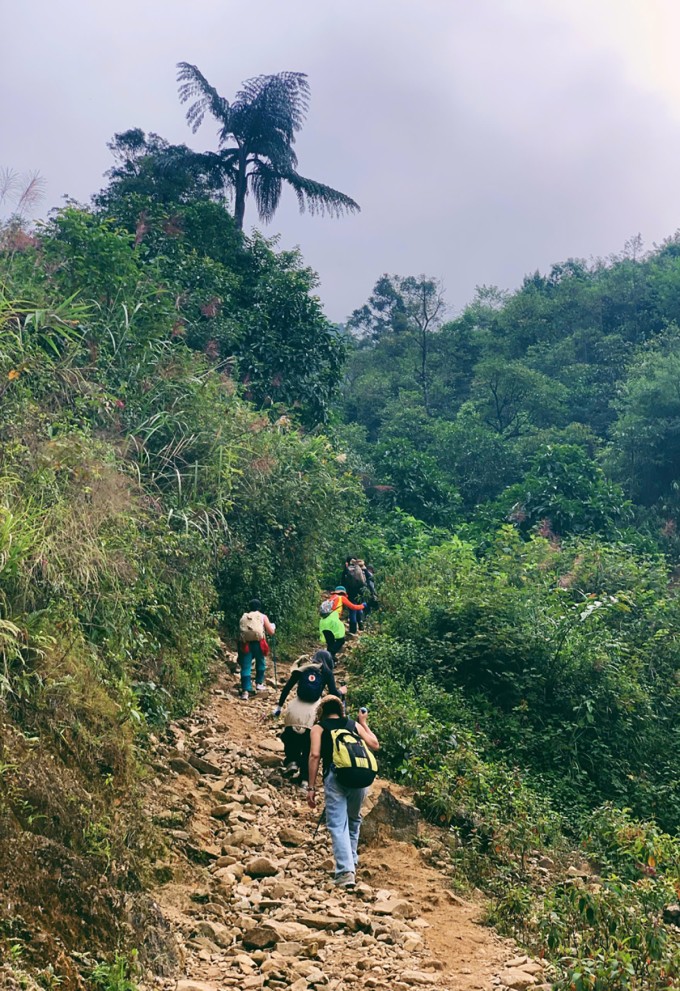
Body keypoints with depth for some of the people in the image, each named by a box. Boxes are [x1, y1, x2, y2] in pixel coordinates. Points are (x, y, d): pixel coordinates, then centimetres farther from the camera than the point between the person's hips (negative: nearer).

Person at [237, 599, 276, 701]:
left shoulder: (243, 617, 16)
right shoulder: (263, 617, 10)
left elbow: (240, 632, 8)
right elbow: (271, 632, 8)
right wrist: (273, 626, 29)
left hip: (245, 644, 1)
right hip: (258, 643, -1)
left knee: (246, 667, -1)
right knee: (260, 663, 24)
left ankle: (245, 691, -10)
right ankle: (259, 684, 30)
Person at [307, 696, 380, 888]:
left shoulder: (319, 727, 17)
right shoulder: (354, 724, 26)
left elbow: (315, 755, 2)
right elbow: (375, 745, 29)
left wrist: (311, 787, 2)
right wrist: (364, 724, 43)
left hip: (337, 775, -4)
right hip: (362, 776, 4)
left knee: (337, 824, -2)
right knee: (353, 820, 25)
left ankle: (345, 872, -15)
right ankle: (352, 862, 31)